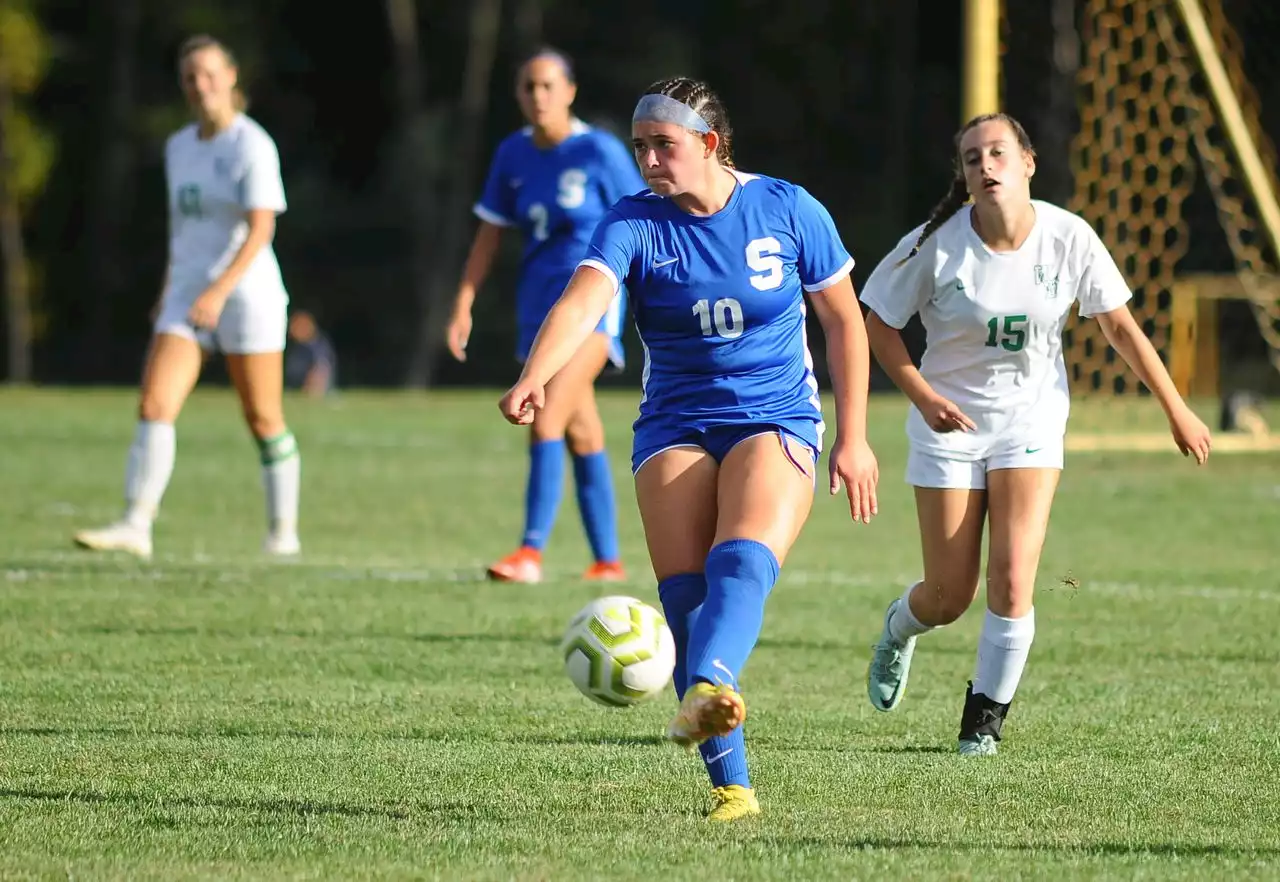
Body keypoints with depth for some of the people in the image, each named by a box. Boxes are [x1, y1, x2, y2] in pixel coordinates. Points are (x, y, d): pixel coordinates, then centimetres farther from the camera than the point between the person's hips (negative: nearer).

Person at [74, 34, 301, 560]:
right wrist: (170, 288, 22)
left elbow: (261, 229, -19)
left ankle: (283, 531, 21)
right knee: (154, 408, -11)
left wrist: (219, 290, -29)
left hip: (245, 295, -6)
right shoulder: (179, 147, 11)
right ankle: (136, 527, -19)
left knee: (264, 421, 5)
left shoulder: (252, 146, -11)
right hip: (187, 299, 6)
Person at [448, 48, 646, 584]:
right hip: (538, 300, 6)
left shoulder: (600, 152, -9)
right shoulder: (513, 155, 5)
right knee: (581, 435, 10)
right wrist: (463, 307, 4)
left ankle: (532, 552, -23)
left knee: (545, 420, -20)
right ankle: (609, 560, 17)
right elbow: (489, 235, 10)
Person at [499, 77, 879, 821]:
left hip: (776, 421, -2)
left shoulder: (787, 210, -3)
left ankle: (709, 688, -58)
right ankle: (732, 786, -12)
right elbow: (585, 298, -24)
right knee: (685, 593, -15)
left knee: (743, 561, -30)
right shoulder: (635, 224, -5)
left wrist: (853, 437, 5)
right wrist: (536, 376, -44)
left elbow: (845, 319, 7)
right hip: (676, 426, 2)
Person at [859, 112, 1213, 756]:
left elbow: (1119, 325, 0)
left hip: (1032, 420, 1)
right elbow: (877, 321, -4)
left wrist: (1177, 411, 4)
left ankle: (985, 719, 4)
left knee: (1011, 580, -15)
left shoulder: (1069, 238, -12)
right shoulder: (935, 246, -16)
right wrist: (922, 395, -17)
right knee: (950, 597, 2)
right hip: (951, 421, -1)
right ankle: (899, 630, 40)